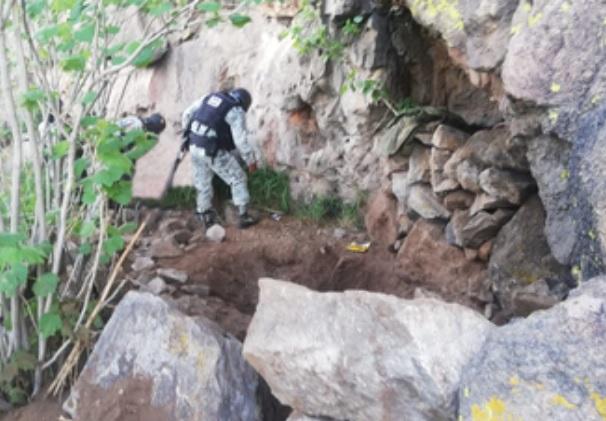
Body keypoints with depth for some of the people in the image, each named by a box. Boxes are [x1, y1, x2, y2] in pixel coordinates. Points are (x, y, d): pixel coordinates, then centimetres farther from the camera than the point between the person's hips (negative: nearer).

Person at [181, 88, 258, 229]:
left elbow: (187, 114, 13)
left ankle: (206, 217, 33)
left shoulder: (210, 97, 12)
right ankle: (243, 216, 11)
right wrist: (251, 160, -2)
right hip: (214, 151, -6)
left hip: (194, 147, 6)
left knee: (203, 183, 21)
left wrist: (187, 133, 26)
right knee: (238, 179, 10)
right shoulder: (236, 112, -5)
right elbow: (241, 140, -12)